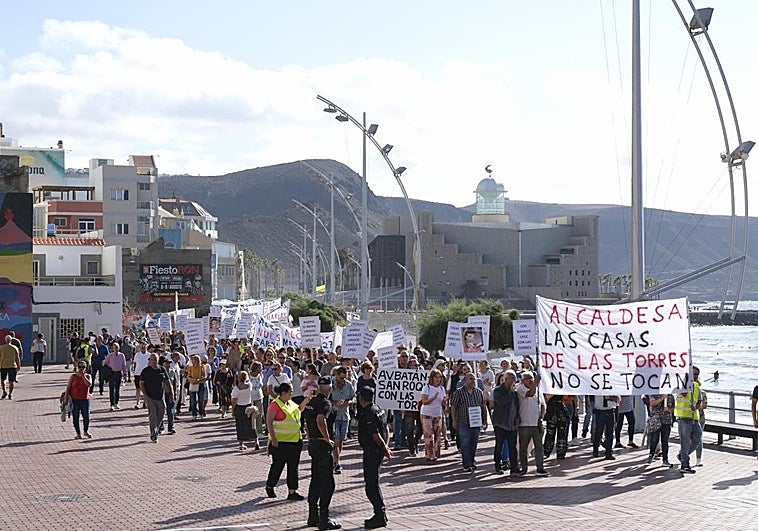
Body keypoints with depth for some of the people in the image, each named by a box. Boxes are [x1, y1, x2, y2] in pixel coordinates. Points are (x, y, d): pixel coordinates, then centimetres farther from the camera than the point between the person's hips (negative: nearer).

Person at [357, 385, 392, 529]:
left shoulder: (368, 413, -19)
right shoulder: (376, 408, 12)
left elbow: (375, 435, -22)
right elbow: (385, 429, 18)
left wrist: (385, 449, -15)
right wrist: (385, 447, 18)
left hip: (371, 451, -10)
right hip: (377, 451, 10)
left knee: (371, 485, -6)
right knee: (373, 483, 17)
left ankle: (380, 516, -6)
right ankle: (380, 514, 21)